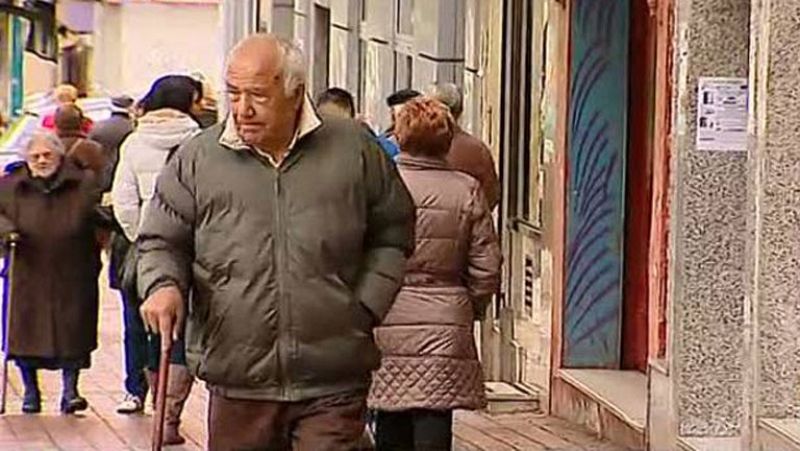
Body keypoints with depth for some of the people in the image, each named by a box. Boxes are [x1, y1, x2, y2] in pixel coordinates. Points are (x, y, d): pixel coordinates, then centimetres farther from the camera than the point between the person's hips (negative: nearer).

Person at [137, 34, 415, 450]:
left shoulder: (354, 150, 3)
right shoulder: (196, 159, 4)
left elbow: (392, 236, 13)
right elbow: (162, 241, 10)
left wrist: (367, 307, 2)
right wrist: (164, 285, -11)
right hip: (238, 382, 1)